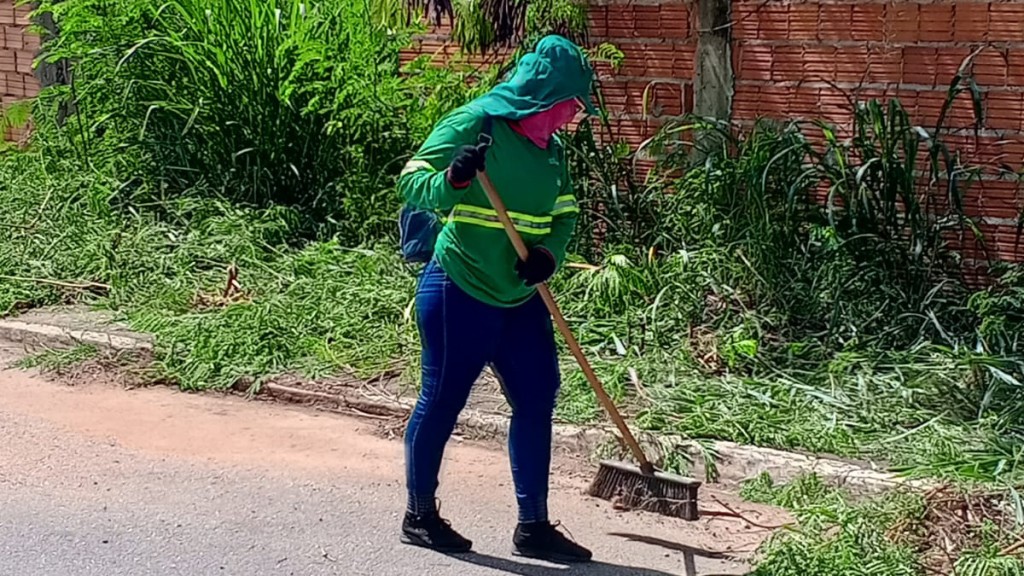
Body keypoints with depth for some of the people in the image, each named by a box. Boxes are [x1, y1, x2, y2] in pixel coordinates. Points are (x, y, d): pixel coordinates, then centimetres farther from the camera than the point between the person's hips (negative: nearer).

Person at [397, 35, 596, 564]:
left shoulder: (550, 149, 9)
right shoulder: (472, 124, -13)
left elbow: (564, 216, 13)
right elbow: (412, 183, -15)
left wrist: (548, 254, -8)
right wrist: (453, 179, -36)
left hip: (519, 299, 8)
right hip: (458, 295, -8)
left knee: (537, 400, 7)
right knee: (441, 401, 2)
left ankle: (533, 526, 16)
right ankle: (419, 516, 19)